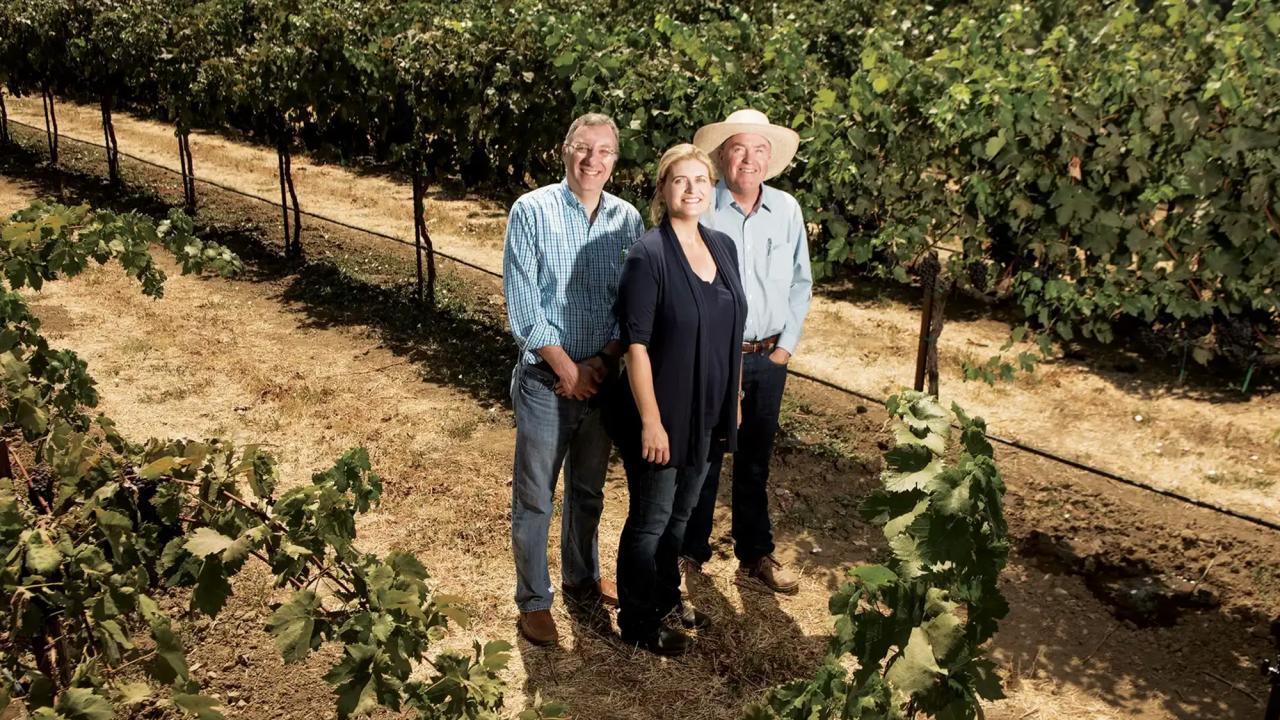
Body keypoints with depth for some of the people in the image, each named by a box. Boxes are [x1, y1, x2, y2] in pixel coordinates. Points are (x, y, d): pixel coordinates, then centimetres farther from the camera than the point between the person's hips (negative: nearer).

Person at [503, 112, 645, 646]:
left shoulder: (627, 219, 2)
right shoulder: (532, 211, -9)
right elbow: (522, 305, -12)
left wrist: (602, 361, -11)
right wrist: (568, 369, -13)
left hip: (602, 377, 4)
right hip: (546, 379, -4)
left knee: (588, 492, 19)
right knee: (534, 497, 7)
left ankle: (582, 582, 39)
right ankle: (533, 601, 23)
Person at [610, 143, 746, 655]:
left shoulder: (723, 247, 4)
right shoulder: (648, 254, -17)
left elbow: (730, 332, 10)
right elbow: (636, 344, -19)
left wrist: (731, 402, 12)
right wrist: (651, 420, -20)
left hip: (706, 413, 6)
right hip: (661, 414, -6)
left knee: (681, 514, 22)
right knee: (651, 519, 10)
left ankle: (666, 600, 43)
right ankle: (638, 623, 29)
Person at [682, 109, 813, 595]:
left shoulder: (787, 210, 1)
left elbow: (800, 283, 9)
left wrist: (786, 345, 3)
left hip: (768, 359, 4)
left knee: (755, 461, 16)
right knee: (701, 459, 9)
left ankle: (755, 559, 30)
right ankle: (690, 553, 28)